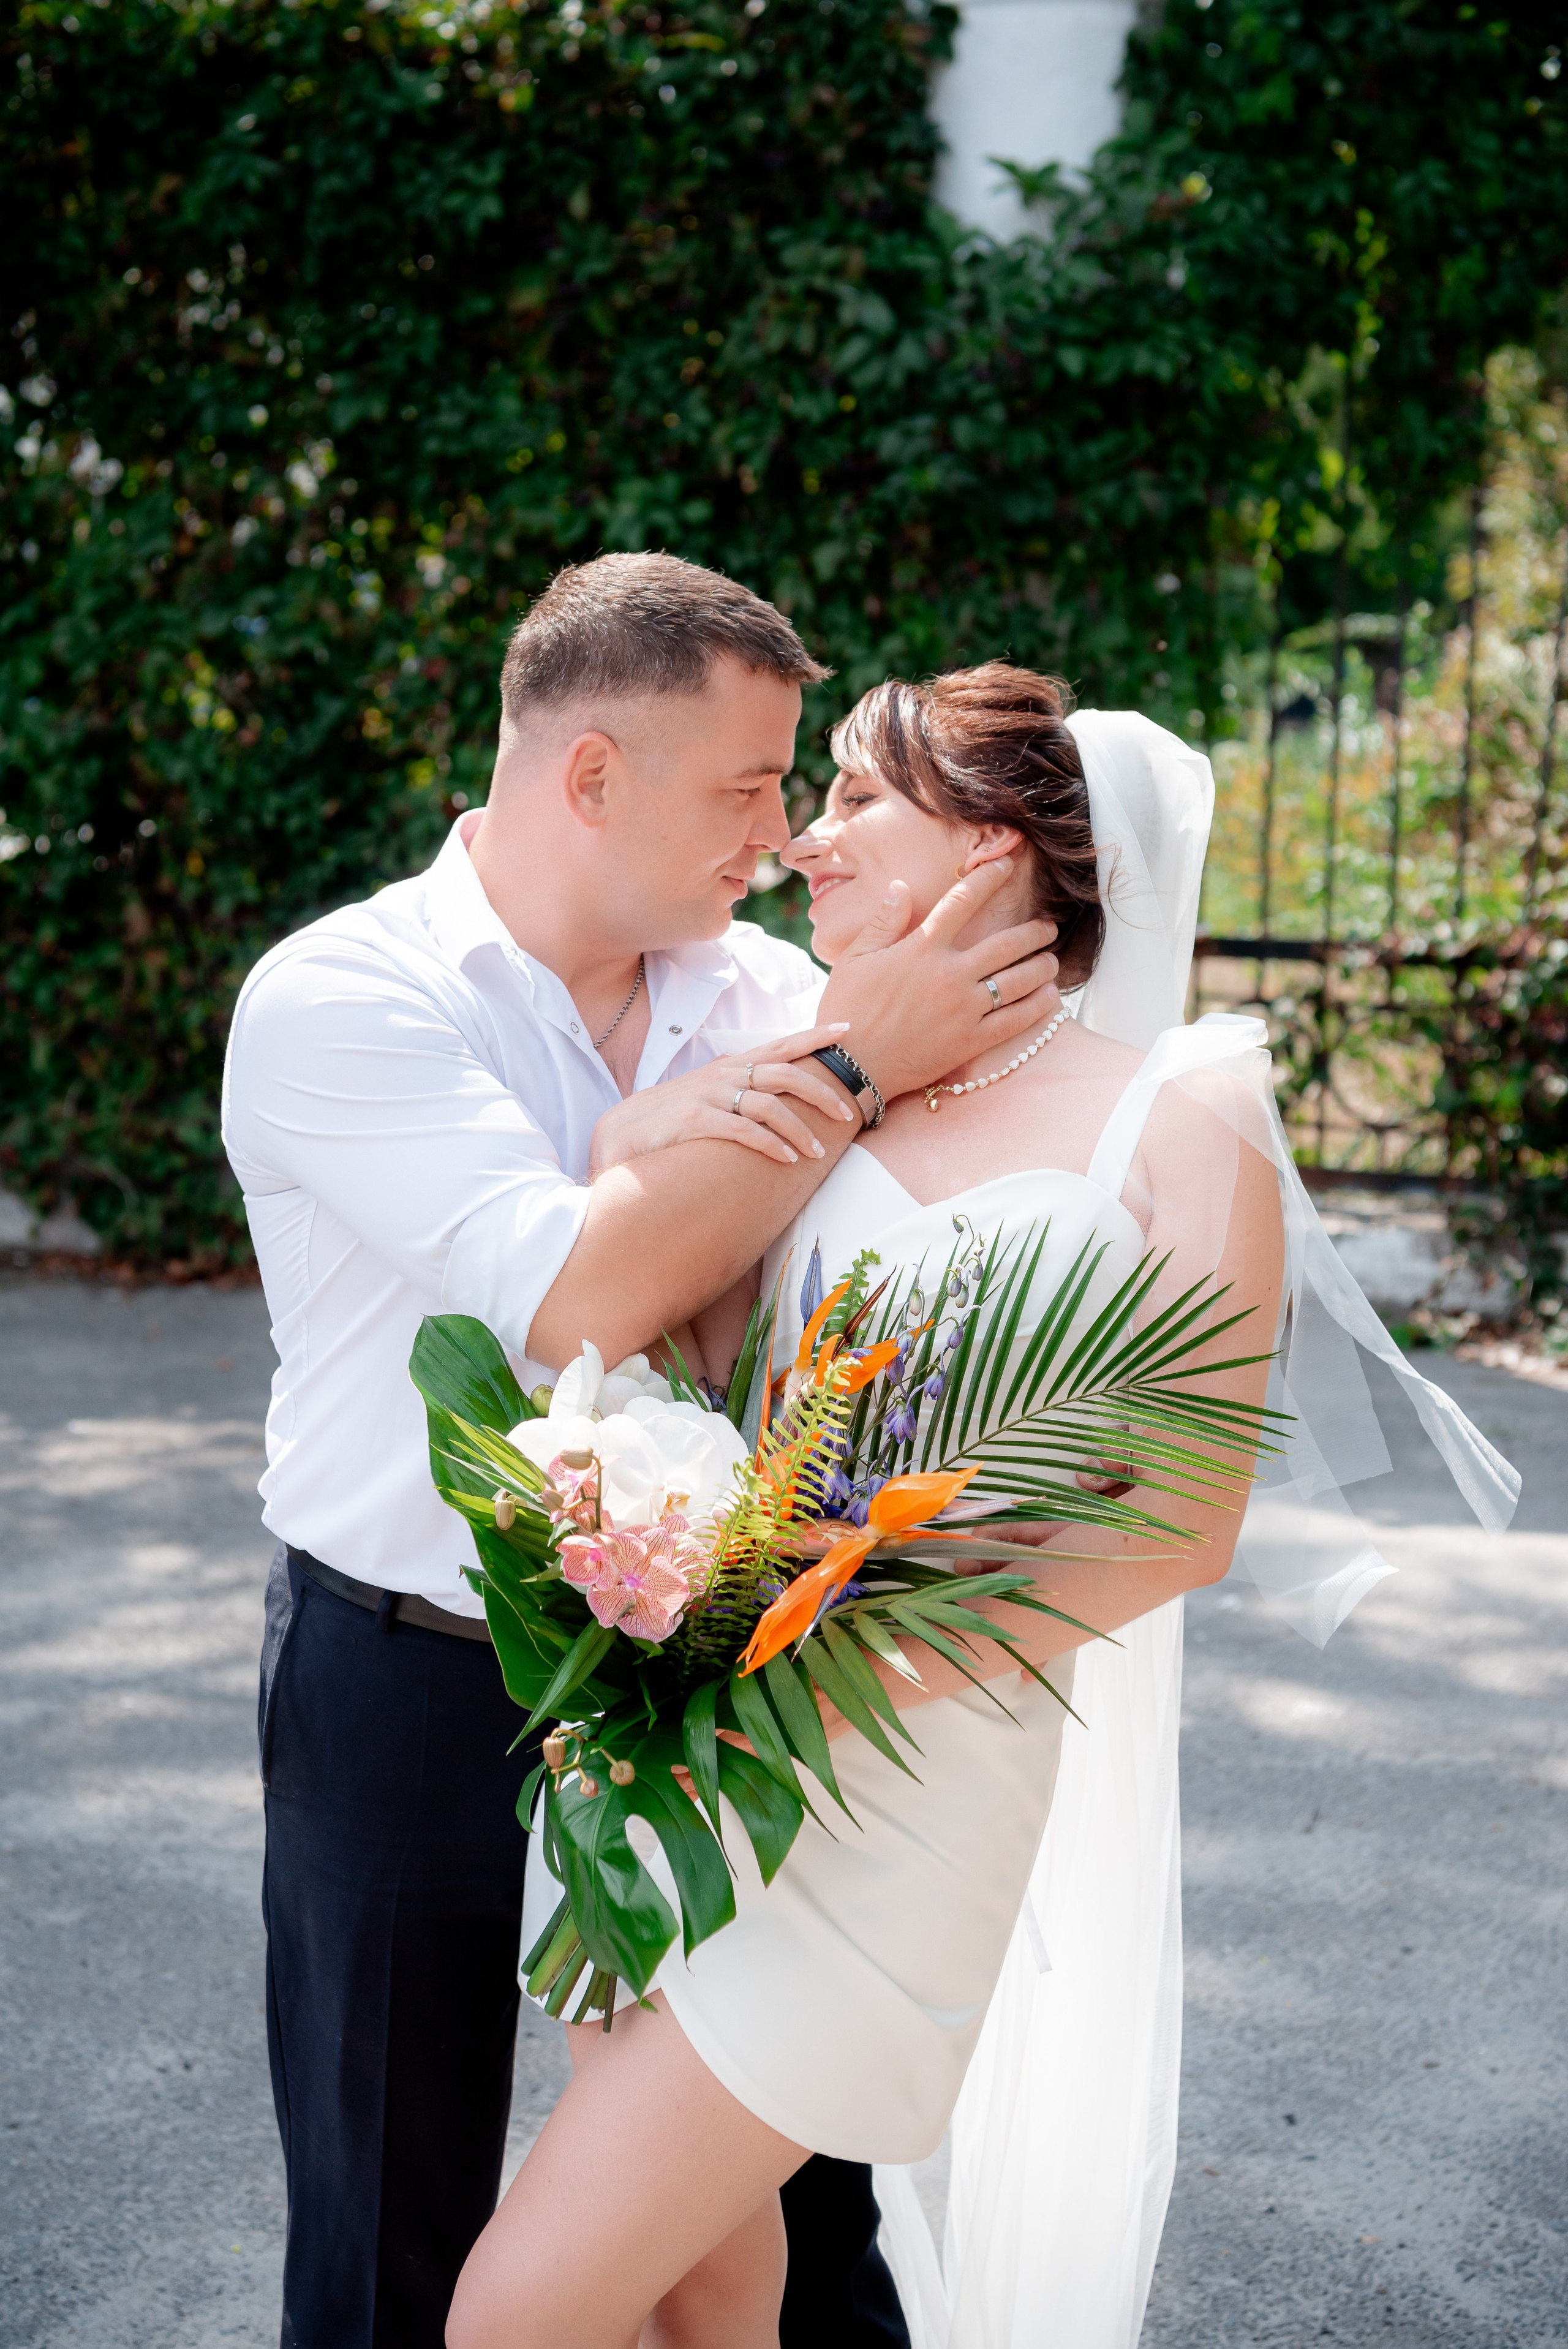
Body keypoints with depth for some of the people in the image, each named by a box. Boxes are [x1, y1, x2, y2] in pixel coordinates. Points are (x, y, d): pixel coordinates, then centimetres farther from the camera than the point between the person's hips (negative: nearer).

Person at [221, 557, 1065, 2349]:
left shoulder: (762, 993, 1)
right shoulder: (337, 999, -15)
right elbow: (585, 1305, -28)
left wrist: (658, 1149, -25)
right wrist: (850, 1067, -23)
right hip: (412, 1680, -4)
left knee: (793, 2162, 15)